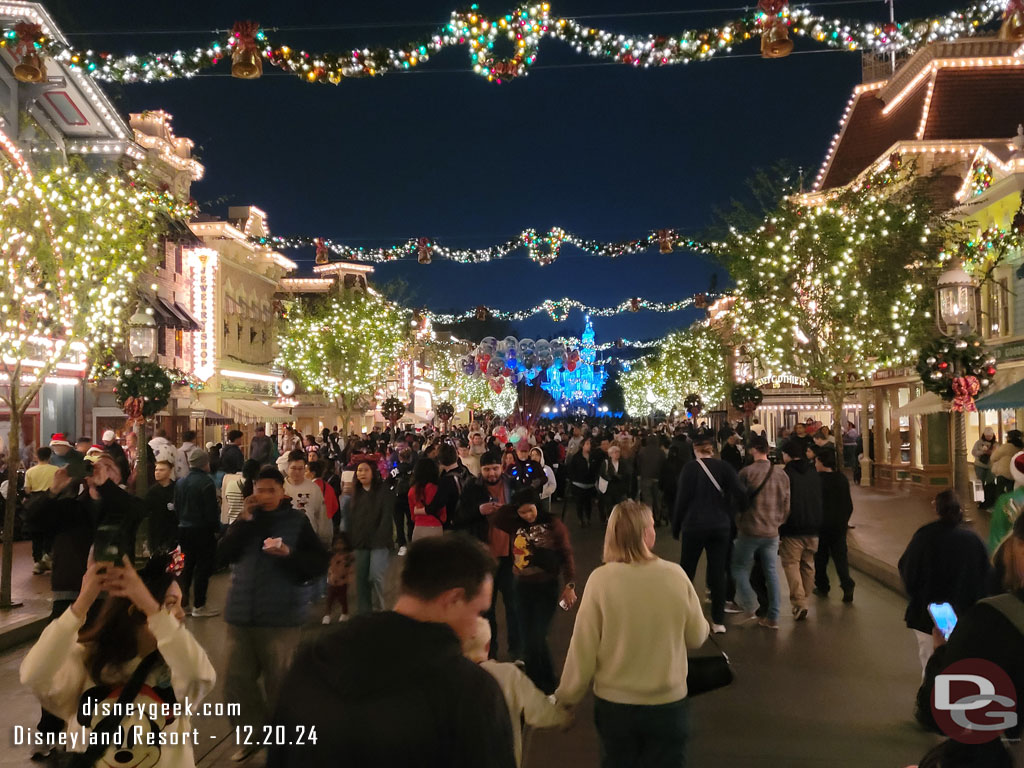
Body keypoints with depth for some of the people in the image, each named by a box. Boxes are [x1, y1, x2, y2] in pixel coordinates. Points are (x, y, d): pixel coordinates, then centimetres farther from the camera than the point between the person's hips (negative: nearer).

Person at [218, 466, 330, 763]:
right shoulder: (247, 518, 8)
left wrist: (290, 554, -23)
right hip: (241, 613, 4)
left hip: (281, 616, -4)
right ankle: (255, 732, 30)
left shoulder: (297, 521, -3)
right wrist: (244, 521, -14)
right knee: (236, 681, 10)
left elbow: (320, 563, -7)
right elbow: (223, 555, -4)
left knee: (279, 684, 5)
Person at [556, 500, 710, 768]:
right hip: (668, 704, 0)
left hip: (614, 704, 0)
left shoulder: (601, 579, -16)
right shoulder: (675, 575, -13)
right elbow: (697, 637, -1)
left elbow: (583, 649, -12)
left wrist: (566, 699, 2)